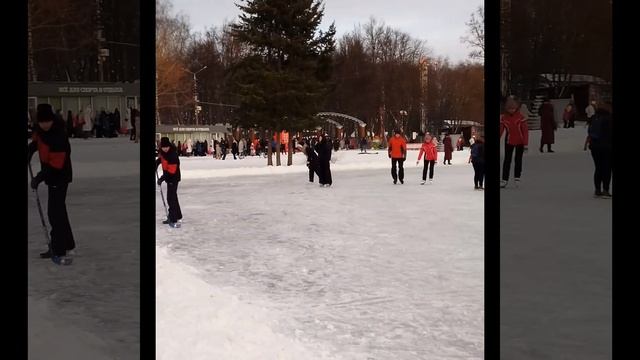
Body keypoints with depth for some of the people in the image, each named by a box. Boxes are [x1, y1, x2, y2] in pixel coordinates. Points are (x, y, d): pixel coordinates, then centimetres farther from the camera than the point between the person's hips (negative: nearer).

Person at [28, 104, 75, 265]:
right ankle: (66, 242, 32)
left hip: (60, 176, -9)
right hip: (51, 174, 9)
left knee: (55, 212, -12)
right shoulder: (40, 129, -3)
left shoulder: (59, 137, -29)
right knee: (57, 209, 18)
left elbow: (56, 164, -29)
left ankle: (58, 251, -7)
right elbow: (37, 140, 22)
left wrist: (40, 177, -26)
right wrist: (31, 149, 5)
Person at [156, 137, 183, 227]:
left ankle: (174, 219, -10)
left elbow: (171, 170, -29)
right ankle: (177, 216, 32)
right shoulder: (162, 151, -3)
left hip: (173, 178, -9)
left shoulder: (172, 155, -28)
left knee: (171, 198, -13)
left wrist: (162, 178, -27)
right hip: (168, 177, 9)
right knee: (172, 196, 19)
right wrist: (157, 162, 6)